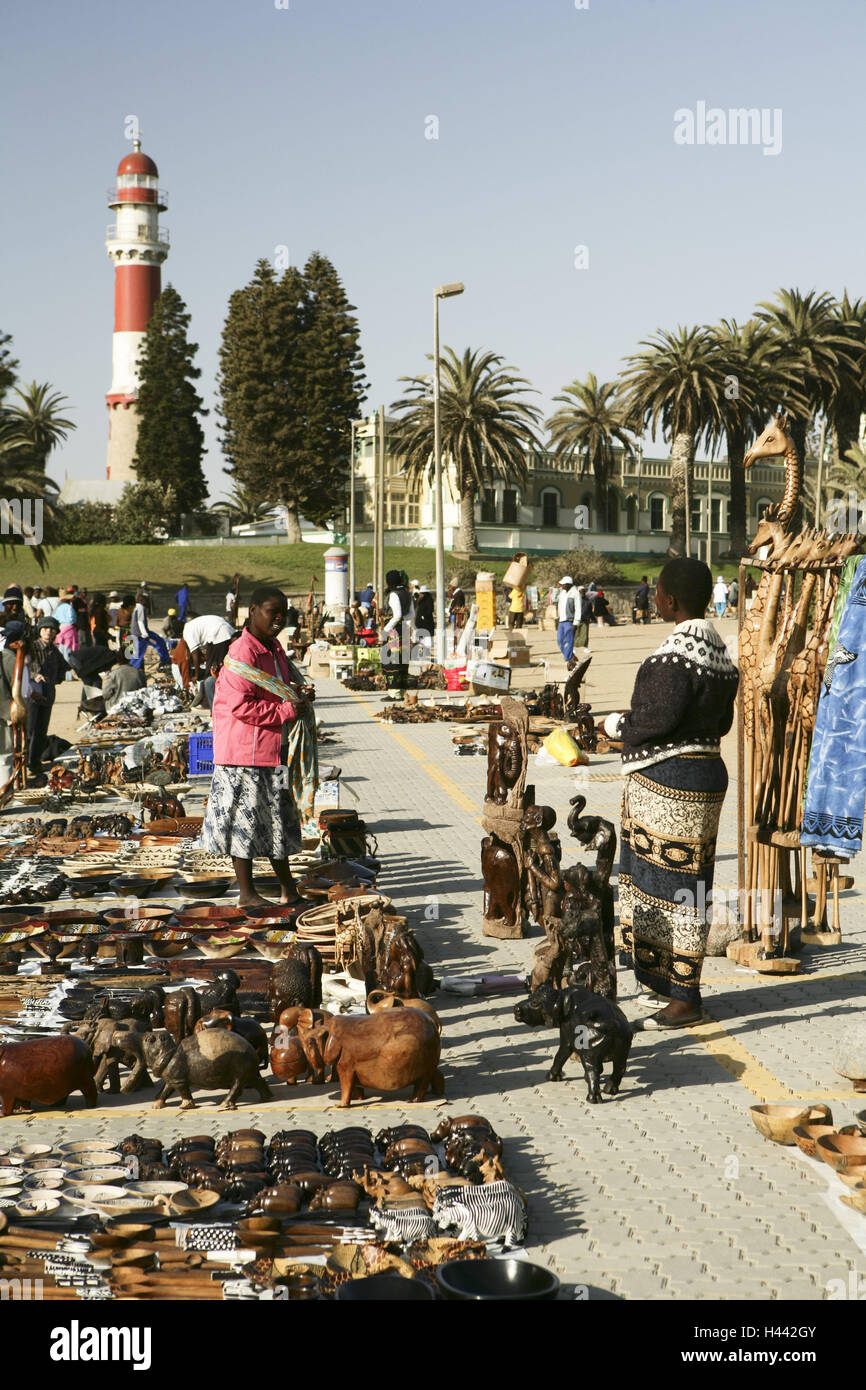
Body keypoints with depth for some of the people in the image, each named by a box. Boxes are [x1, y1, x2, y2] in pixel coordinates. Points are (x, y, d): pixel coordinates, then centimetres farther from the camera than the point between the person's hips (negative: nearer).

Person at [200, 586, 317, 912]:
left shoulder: (275, 649, 13)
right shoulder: (242, 653, -17)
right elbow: (240, 706, -23)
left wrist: (301, 694, 3)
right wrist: (286, 711, -20)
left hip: (276, 750, 9)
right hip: (246, 751, -9)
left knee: (279, 820, 16)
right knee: (246, 821, 0)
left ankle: (288, 887, 26)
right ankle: (247, 894, 9)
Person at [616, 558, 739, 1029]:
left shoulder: (678, 652, -18)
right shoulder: (719, 652, 11)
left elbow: (663, 715, -23)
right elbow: (722, 722, 13)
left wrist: (622, 726, -6)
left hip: (667, 779, -9)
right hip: (706, 772, 10)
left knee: (673, 888, -3)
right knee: (686, 886, 16)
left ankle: (684, 999, 3)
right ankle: (677, 983, 25)